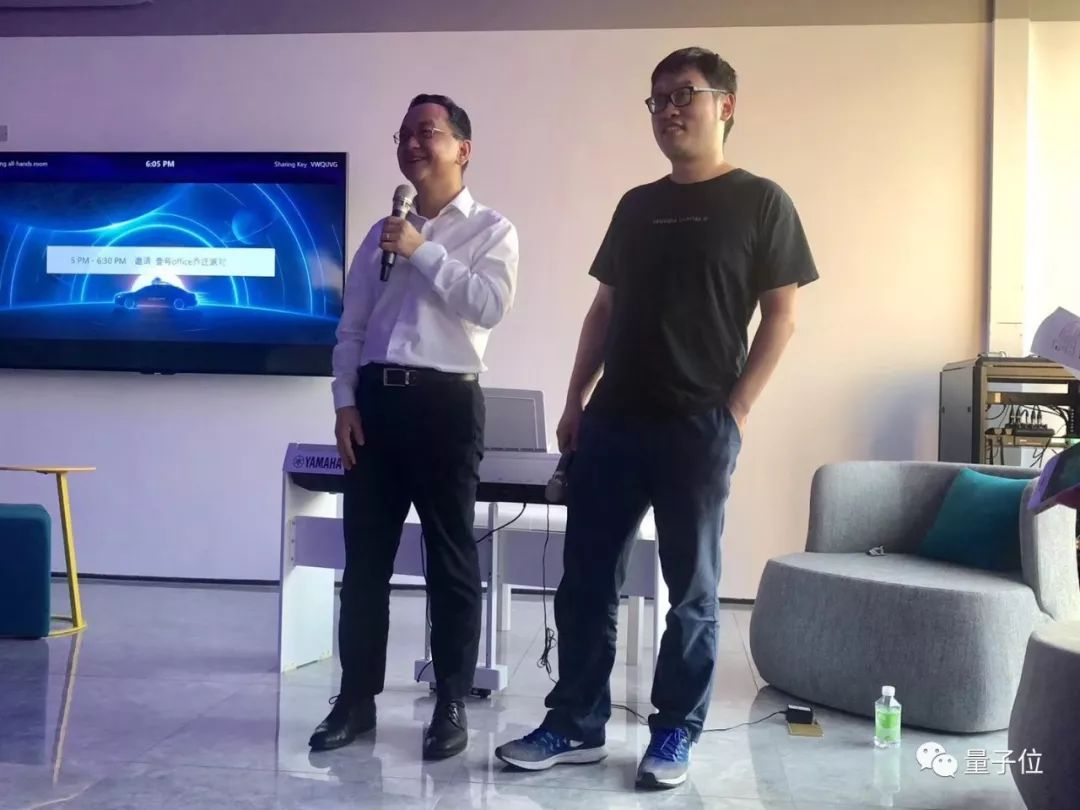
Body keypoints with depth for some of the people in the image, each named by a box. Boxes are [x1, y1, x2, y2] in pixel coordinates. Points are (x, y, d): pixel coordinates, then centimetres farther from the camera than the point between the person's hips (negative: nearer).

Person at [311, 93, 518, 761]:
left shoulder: (491, 230, 3)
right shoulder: (382, 233, 15)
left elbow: (491, 306, -15)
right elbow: (351, 328, 13)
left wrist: (423, 252, -13)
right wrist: (347, 402, 2)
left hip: (445, 402, -4)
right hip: (376, 399, 4)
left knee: (451, 559, 4)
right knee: (365, 557, 7)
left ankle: (452, 705, 14)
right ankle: (357, 699, 17)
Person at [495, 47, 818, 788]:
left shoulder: (759, 203, -1)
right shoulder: (636, 205, 14)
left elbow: (781, 316, -3)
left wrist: (737, 408, -10)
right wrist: (575, 401, 10)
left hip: (699, 427, -5)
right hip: (612, 421, 5)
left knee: (691, 590, 5)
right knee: (586, 581, 7)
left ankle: (676, 735, 17)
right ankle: (576, 725, 18)